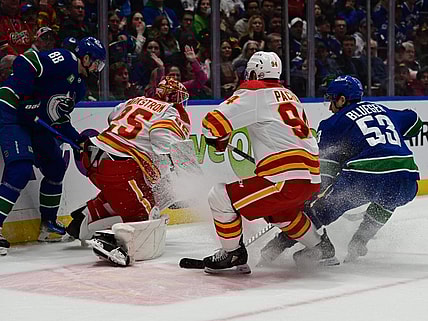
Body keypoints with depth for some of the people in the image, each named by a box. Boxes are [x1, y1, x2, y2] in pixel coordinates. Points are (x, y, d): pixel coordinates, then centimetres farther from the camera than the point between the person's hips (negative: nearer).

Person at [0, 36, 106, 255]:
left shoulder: (79, 86, 17)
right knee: (21, 169, -23)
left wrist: (79, 139, 8)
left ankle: (47, 225, 26)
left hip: (37, 122, 11)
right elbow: (24, 63, -22)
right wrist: (26, 98, -24)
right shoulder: (63, 60, -13)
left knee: (56, 168, 15)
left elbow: (60, 120, 20)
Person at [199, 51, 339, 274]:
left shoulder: (252, 95, -4)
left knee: (220, 198, 0)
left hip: (285, 179, -9)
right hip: (312, 177, 9)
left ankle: (233, 255, 11)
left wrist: (219, 144, 13)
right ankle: (322, 248, 39)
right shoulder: (291, 97, 21)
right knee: (278, 211, 37)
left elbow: (213, 123, -9)